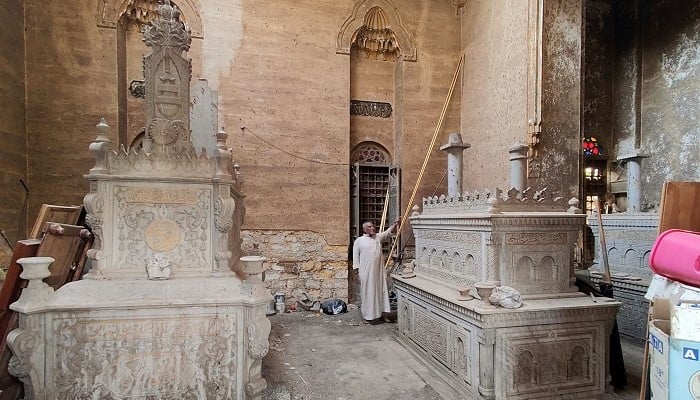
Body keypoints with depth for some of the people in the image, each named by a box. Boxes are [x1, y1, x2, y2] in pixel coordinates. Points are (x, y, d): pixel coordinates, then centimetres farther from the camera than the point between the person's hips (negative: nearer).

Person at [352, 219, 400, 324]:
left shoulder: (378, 237, 11)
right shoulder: (359, 241, 0)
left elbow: (388, 232, -2)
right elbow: (355, 255, 0)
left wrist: (394, 225, -20)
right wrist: (357, 268, -6)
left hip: (379, 271, 4)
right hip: (366, 272, -4)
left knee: (379, 291, 7)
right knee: (368, 292, 1)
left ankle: (378, 313, 17)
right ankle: (369, 315, 10)